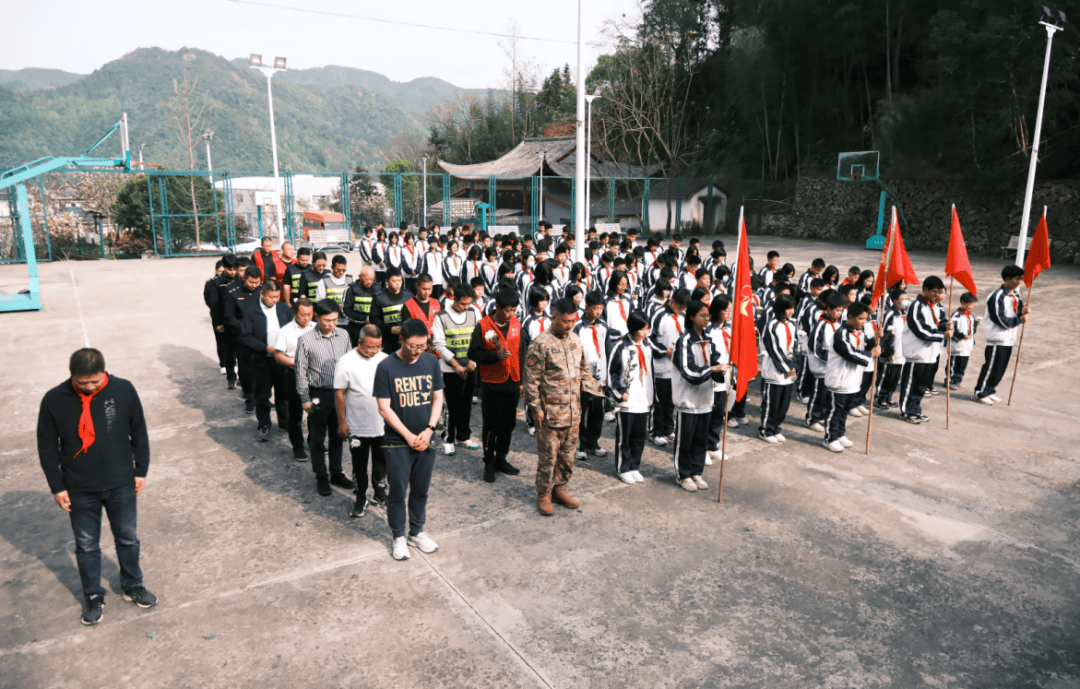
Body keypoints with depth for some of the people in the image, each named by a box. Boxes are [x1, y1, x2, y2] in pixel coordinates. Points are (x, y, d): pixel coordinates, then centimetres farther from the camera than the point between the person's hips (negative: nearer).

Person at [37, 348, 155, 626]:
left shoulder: (124, 390, -12)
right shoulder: (54, 400, -13)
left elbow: (139, 432, 0)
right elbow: (47, 447, -1)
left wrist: (141, 470, 3)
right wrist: (56, 486, -1)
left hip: (121, 485, 1)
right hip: (80, 490, 0)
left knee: (127, 538, 16)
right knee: (86, 545, 14)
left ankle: (132, 586, 37)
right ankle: (92, 596, 34)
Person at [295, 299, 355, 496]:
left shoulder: (343, 335, -1)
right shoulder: (306, 340, -13)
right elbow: (301, 372, -6)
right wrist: (305, 399, -5)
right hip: (318, 395, -4)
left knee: (337, 436, 16)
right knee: (317, 439, 10)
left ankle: (336, 473, 32)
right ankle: (321, 477, 25)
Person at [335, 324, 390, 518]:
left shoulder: (385, 360, -2)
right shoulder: (346, 362, -13)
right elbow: (339, 394, -8)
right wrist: (342, 422, -6)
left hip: (383, 424, 3)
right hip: (358, 427, -3)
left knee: (381, 461, 18)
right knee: (359, 464, 11)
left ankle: (380, 493, 37)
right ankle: (361, 499, 28)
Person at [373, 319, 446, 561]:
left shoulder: (431, 362, -2)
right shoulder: (386, 367, -13)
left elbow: (438, 398, 4)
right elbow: (384, 408, -12)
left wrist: (429, 430, -8)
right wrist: (408, 436, -13)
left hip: (426, 440, 4)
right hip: (397, 443, -3)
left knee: (421, 490, 16)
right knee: (397, 492, 9)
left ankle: (417, 532, 34)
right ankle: (399, 537, 27)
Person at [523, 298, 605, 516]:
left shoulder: (576, 341, 8)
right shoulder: (541, 344, -12)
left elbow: (583, 371, 18)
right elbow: (532, 379, -12)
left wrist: (597, 388, 7)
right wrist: (536, 408, -13)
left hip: (573, 412, 6)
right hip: (550, 412, -6)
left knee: (568, 454, 15)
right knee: (548, 455, 4)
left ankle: (559, 488, 31)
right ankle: (544, 494, 20)